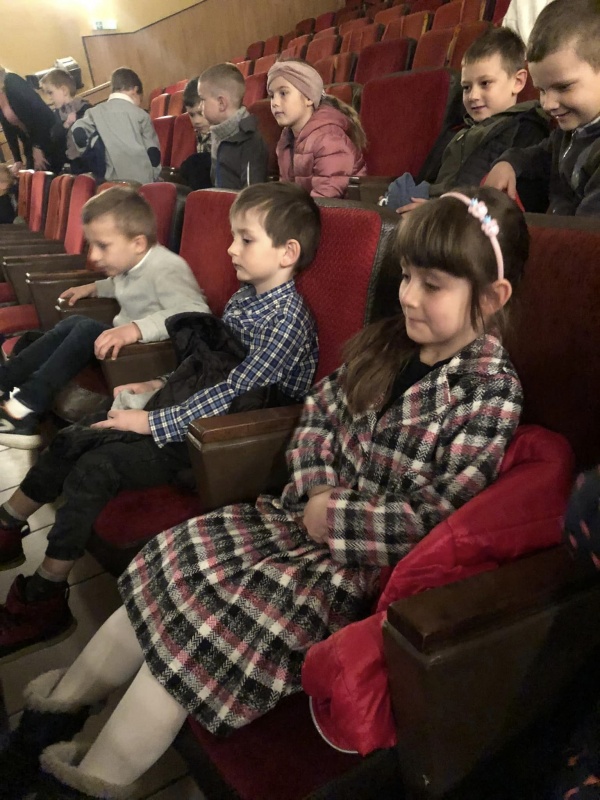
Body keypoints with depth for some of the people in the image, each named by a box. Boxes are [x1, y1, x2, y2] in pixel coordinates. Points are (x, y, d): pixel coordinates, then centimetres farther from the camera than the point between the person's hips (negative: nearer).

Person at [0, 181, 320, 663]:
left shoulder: (288, 321, -19)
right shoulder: (245, 298, 9)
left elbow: (232, 393, -24)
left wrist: (154, 422, -22)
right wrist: (162, 386, 11)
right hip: (190, 411, 9)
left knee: (94, 470, -17)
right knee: (73, 440, 5)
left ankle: (44, 599, -1)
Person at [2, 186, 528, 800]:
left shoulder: (491, 391, -16)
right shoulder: (386, 341, 5)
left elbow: (435, 517, -19)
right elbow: (317, 413, 10)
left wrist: (335, 517, -16)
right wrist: (314, 487, -6)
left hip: (370, 560, -7)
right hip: (316, 511, 7)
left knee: (218, 612, -16)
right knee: (182, 558, -3)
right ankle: (67, 698, 15)